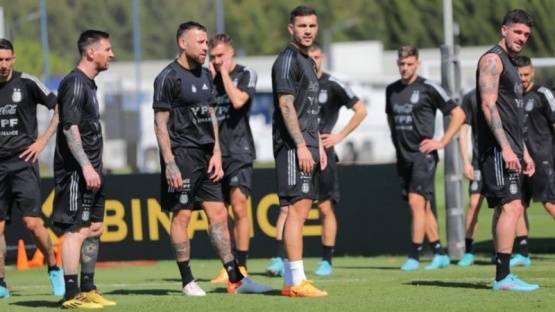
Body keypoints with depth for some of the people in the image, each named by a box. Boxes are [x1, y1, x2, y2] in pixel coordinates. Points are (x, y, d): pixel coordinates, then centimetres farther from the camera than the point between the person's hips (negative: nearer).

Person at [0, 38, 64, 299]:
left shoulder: (26, 83, -5)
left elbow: (60, 108, -3)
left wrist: (43, 140, -7)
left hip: (23, 161, -4)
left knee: (32, 222, -12)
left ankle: (54, 269, 8)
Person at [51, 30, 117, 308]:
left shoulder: (88, 84, 18)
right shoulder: (75, 84, -13)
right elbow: (69, 128, -21)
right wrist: (86, 166, -26)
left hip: (90, 171, 10)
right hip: (76, 171, -10)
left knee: (94, 228, 12)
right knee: (76, 229, -11)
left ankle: (87, 289, 18)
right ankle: (71, 295, -11)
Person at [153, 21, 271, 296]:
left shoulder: (205, 76, 14)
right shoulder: (169, 78, -9)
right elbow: (160, 124, -11)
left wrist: (216, 154, 8)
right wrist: (170, 164, -17)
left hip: (205, 156, 7)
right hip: (182, 154, -7)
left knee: (218, 214, 5)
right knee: (182, 215, -2)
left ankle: (235, 279, 6)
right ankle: (187, 281, 3)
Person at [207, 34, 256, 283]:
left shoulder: (246, 74, -1)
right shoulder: (212, 77, 14)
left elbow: (237, 100, -18)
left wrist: (224, 73, -8)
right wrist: (211, 76, 0)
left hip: (238, 151, -6)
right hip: (216, 151, 6)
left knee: (239, 207, -13)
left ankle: (241, 267, -12)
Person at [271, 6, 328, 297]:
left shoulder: (308, 62, 20)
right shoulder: (287, 60, -9)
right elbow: (286, 106, -16)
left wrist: (319, 145, 20)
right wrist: (301, 145, -21)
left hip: (306, 146, 10)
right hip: (292, 146, -10)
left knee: (297, 211, 8)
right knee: (296, 209, -12)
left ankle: (290, 281, 10)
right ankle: (296, 281, -14)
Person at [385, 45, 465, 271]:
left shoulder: (428, 89, -7)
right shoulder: (392, 90, 11)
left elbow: (458, 114, -4)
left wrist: (441, 142, -8)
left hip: (423, 155, -7)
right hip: (403, 156, 7)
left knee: (416, 202, -15)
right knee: (423, 206, 9)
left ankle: (414, 257, -13)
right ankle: (440, 254, 16)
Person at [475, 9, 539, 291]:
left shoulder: (509, 64, 22)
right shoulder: (492, 60, -9)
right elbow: (489, 106, -18)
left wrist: (524, 152, 23)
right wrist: (506, 148, -23)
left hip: (509, 148, 10)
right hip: (497, 148, -10)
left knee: (504, 209, 9)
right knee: (511, 206, -16)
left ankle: (503, 275, 11)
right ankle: (503, 277, -19)